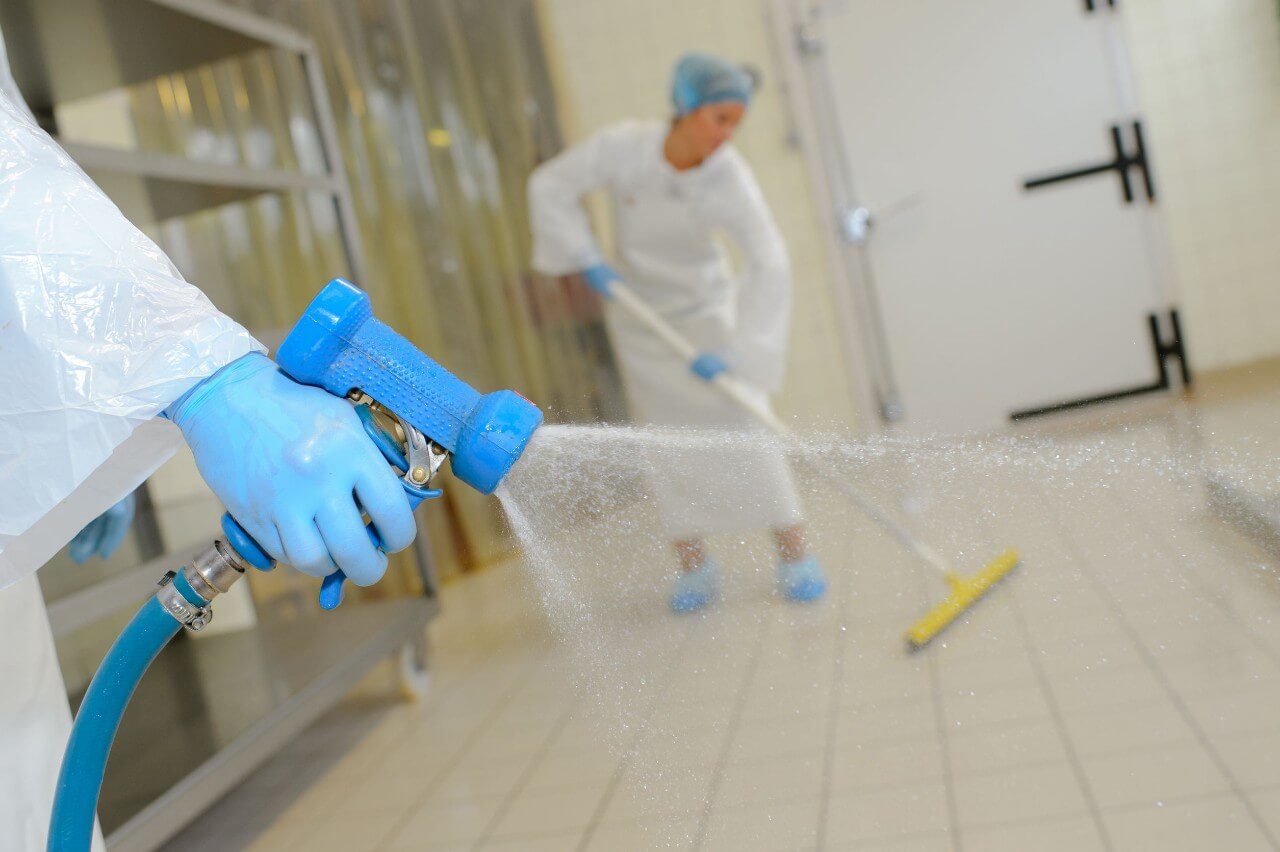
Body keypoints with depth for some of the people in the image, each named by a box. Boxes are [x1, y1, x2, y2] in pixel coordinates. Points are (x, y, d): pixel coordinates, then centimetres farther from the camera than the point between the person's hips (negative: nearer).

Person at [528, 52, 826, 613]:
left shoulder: (729, 176, -25)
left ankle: (795, 556, 2)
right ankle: (694, 567, 12)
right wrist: (587, 259, -12)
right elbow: (550, 186, -7)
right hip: (640, 317, 1)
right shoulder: (624, 146, -21)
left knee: (742, 428, -8)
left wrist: (733, 348, -40)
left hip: (704, 309, -1)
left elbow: (769, 266, -33)